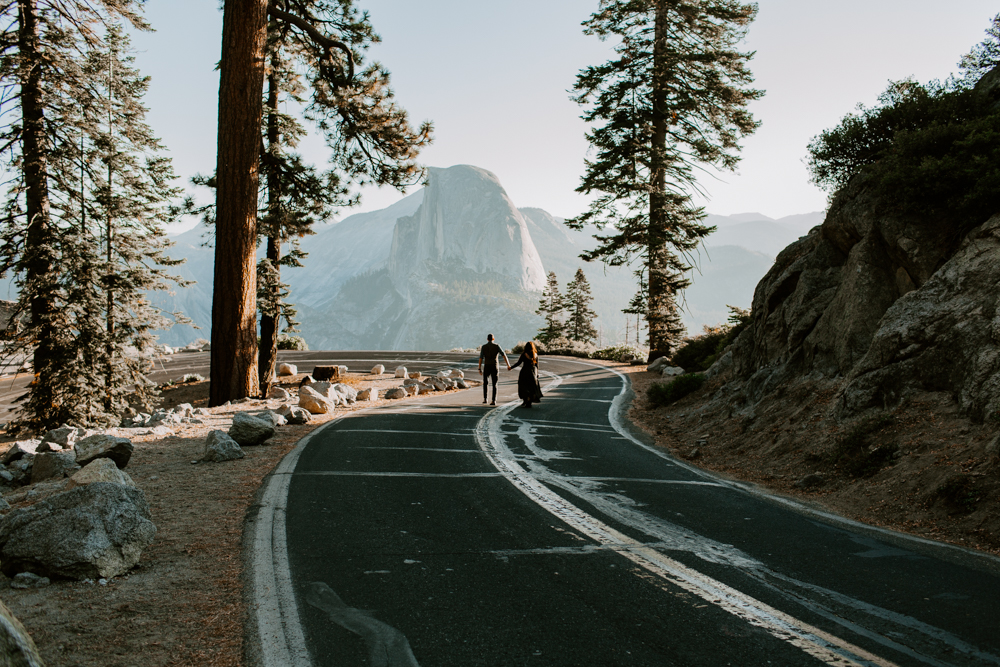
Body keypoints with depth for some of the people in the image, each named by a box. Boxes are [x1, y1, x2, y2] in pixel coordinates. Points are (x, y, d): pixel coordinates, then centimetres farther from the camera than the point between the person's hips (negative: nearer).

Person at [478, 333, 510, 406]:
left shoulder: (484, 347, 1)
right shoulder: (497, 346, 1)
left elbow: (481, 358, -5)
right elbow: (504, 355, -8)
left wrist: (479, 369, -5)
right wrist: (508, 365, -7)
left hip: (487, 367, 0)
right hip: (495, 367, 0)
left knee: (485, 383, 20)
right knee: (494, 384, 4)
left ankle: (485, 399, 13)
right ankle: (493, 401, -6)